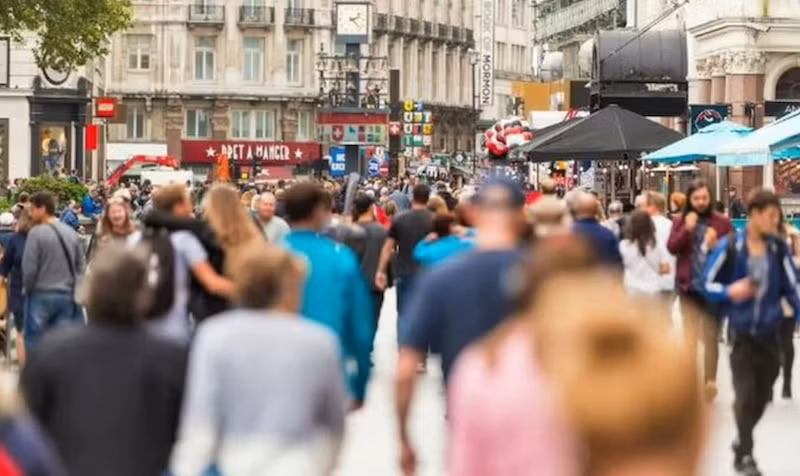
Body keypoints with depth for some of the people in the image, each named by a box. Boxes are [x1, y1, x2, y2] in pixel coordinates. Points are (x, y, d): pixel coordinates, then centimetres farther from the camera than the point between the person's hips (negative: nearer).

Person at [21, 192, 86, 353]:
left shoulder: (36, 233, -13)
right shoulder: (72, 233, 5)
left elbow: (29, 267, -13)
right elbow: (81, 266, 8)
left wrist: (27, 289, 4)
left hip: (41, 296, -5)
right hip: (67, 296, 5)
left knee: (35, 342, 3)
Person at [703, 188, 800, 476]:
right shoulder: (729, 247, -10)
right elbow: (709, 285, -2)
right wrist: (730, 292, -21)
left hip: (770, 333, 3)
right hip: (741, 333, -3)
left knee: (762, 398, 11)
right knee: (745, 396, -7)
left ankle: (742, 443, 35)